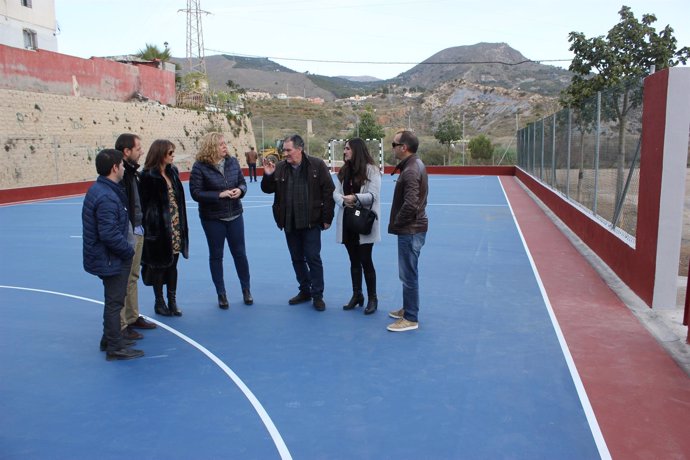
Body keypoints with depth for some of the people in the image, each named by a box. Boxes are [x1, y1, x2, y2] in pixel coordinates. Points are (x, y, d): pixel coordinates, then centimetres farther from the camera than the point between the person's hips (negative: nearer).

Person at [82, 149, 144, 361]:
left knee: (113, 301, 22)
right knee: (114, 302, 1)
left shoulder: (100, 189, 8)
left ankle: (110, 339, 37)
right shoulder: (106, 197, -25)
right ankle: (115, 348, 13)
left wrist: (126, 249, 12)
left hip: (108, 258, 10)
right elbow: (109, 234, -29)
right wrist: (129, 250, -15)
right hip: (112, 260, -10)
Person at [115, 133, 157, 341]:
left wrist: (140, 226, 14)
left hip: (137, 231, 10)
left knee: (133, 277, 19)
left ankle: (133, 317, 31)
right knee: (123, 280, -2)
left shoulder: (132, 171, 12)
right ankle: (121, 325, 8)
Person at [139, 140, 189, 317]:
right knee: (159, 265, 7)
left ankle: (172, 301, 23)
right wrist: (150, 226, -15)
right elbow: (145, 203, -12)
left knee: (172, 264, 12)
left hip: (176, 226, 6)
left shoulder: (172, 171, 8)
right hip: (159, 228, -6)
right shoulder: (149, 176, -12)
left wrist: (182, 224, 10)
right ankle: (159, 302, 22)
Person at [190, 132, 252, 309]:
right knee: (216, 255, 9)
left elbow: (242, 182, 9)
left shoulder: (232, 162, 0)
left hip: (234, 215, 3)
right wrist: (219, 194, -23)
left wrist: (240, 190, -14)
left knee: (240, 253, 10)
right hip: (212, 218, -3)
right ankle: (221, 294, 23)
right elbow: (196, 193, -16)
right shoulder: (200, 167, -13)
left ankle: (246, 290, 26)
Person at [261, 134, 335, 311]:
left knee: (313, 258, -1)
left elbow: (329, 191, -8)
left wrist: (327, 218, -9)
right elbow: (268, 189, 9)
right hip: (289, 222, 5)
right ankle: (304, 291, 28)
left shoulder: (317, 165, -8)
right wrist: (268, 175, -11)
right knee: (297, 258, 13)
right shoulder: (280, 167, 3)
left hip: (311, 222, -4)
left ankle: (317, 295, 11)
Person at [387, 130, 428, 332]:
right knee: (408, 273, 21)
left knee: (408, 274, -1)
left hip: (410, 230, -10)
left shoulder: (410, 171, -22)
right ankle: (408, 308, 35)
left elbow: (410, 205, -29)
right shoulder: (416, 164, 10)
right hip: (413, 228, 10)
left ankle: (410, 319, 10)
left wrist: (396, 223, -14)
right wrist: (399, 223, 12)